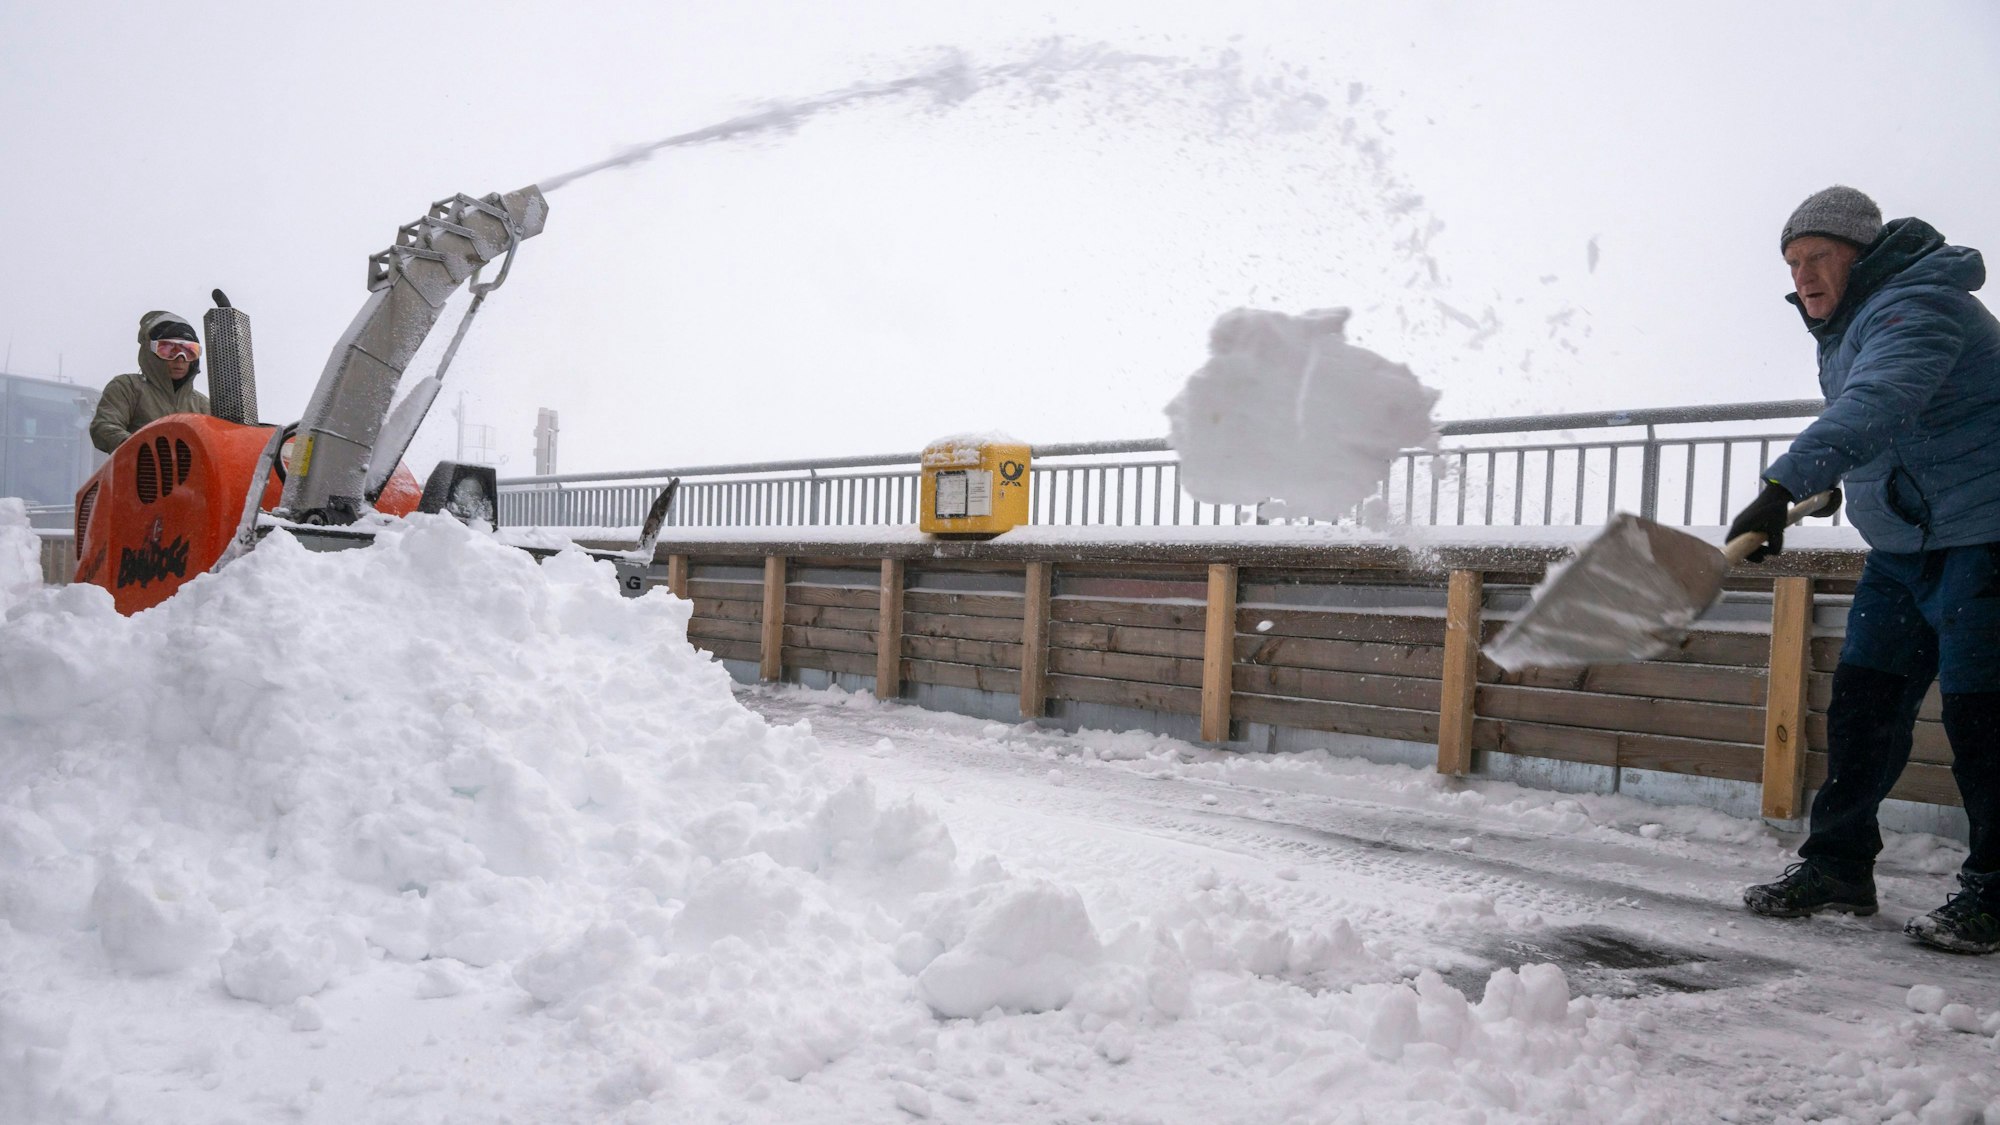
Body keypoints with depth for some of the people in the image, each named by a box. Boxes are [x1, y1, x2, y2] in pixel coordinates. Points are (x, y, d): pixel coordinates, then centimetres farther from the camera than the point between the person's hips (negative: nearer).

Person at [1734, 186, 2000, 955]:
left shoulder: (1916, 306, -20)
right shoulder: (1847, 323, 12)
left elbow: (1873, 407, -38)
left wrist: (1783, 486, -49)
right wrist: (1833, 483, 21)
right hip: (1903, 545, 10)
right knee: (1862, 698, 6)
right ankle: (1838, 866, 13)